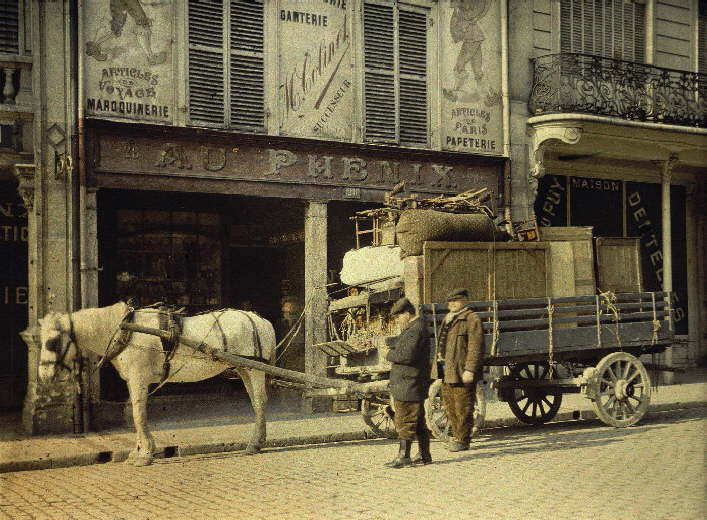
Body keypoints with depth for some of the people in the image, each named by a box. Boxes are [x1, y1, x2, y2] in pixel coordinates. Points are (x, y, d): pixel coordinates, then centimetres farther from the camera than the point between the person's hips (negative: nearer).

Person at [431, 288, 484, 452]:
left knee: (463, 407, -3)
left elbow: (476, 347, -16)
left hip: (462, 372, -9)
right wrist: (438, 363, 22)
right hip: (446, 370, 9)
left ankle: (463, 440, 4)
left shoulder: (471, 319, -9)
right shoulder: (448, 319, 20)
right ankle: (456, 435, 26)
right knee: (449, 406, 15)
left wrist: (469, 370, -22)